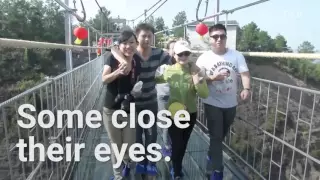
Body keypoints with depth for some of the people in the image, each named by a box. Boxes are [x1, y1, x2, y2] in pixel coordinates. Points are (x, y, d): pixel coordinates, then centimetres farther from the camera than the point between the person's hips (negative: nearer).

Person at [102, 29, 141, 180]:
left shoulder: (137, 63, -3)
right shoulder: (112, 58, -8)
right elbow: (104, 80, -15)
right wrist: (118, 72, -30)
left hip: (130, 112, 1)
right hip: (111, 110, -1)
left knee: (129, 146, 11)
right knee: (116, 146, 12)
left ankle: (127, 162, 47)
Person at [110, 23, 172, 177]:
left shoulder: (158, 53, -6)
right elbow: (114, 49, -31)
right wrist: (123, 61, -50)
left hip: (151, 102, 2)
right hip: (133, 103, -2)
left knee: (151, 134, 13)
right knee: (136, 134, 13)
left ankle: (151, 163, 34)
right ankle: (140, 161, 37)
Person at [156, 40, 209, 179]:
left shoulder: (195, 70, -11)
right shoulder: (169, 71, -9)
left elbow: (204, 94, -20)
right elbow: (158, 79, 14)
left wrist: (195, 75, -30)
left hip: (190, 114, 1)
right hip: (174, 113, -1)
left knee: (183, 143, 20)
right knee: (176, 144, 1)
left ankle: (177, 167, 49)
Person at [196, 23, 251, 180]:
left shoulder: (236, 55, -3)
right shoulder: (204, 58, -7)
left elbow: (245, 73, -10)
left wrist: (246, 88, -29)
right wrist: (213, 78, -25)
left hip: (230, 104, 3)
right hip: (212, 104, -3)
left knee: (221, 135, 20)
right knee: (216, 136, -1)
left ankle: (211, 157, 46)